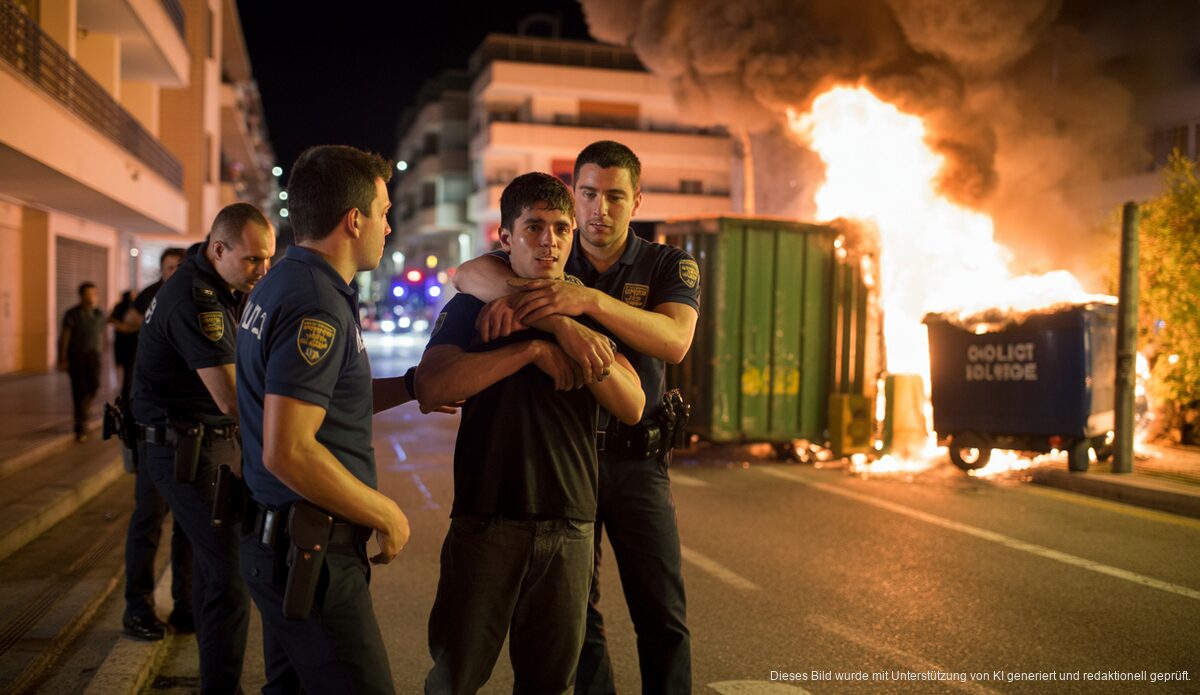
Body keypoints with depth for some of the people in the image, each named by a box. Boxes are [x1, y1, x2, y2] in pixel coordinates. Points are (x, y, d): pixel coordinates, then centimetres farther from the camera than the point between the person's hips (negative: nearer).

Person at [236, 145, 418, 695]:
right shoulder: (318, 305, -21)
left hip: (278, 540, 10)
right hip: (311, 551, -10)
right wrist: (387, 514, -15)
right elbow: (288, 452, -26)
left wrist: (411, 384, 14)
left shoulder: (280, 285, 11)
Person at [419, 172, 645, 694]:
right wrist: (533, 348, -18)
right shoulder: (473, 308, 1)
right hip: (486, 521, -2)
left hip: (568, 529, 3)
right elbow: (430, 390, -16)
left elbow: (632, 407, 1)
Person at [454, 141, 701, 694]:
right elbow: (469, 273, -16)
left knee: (662, 617, 4)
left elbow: (674, 342, -20)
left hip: (636, 459, -1)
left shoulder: (670, 266, 0)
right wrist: (534, 308, -36)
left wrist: (590, 300, -34)